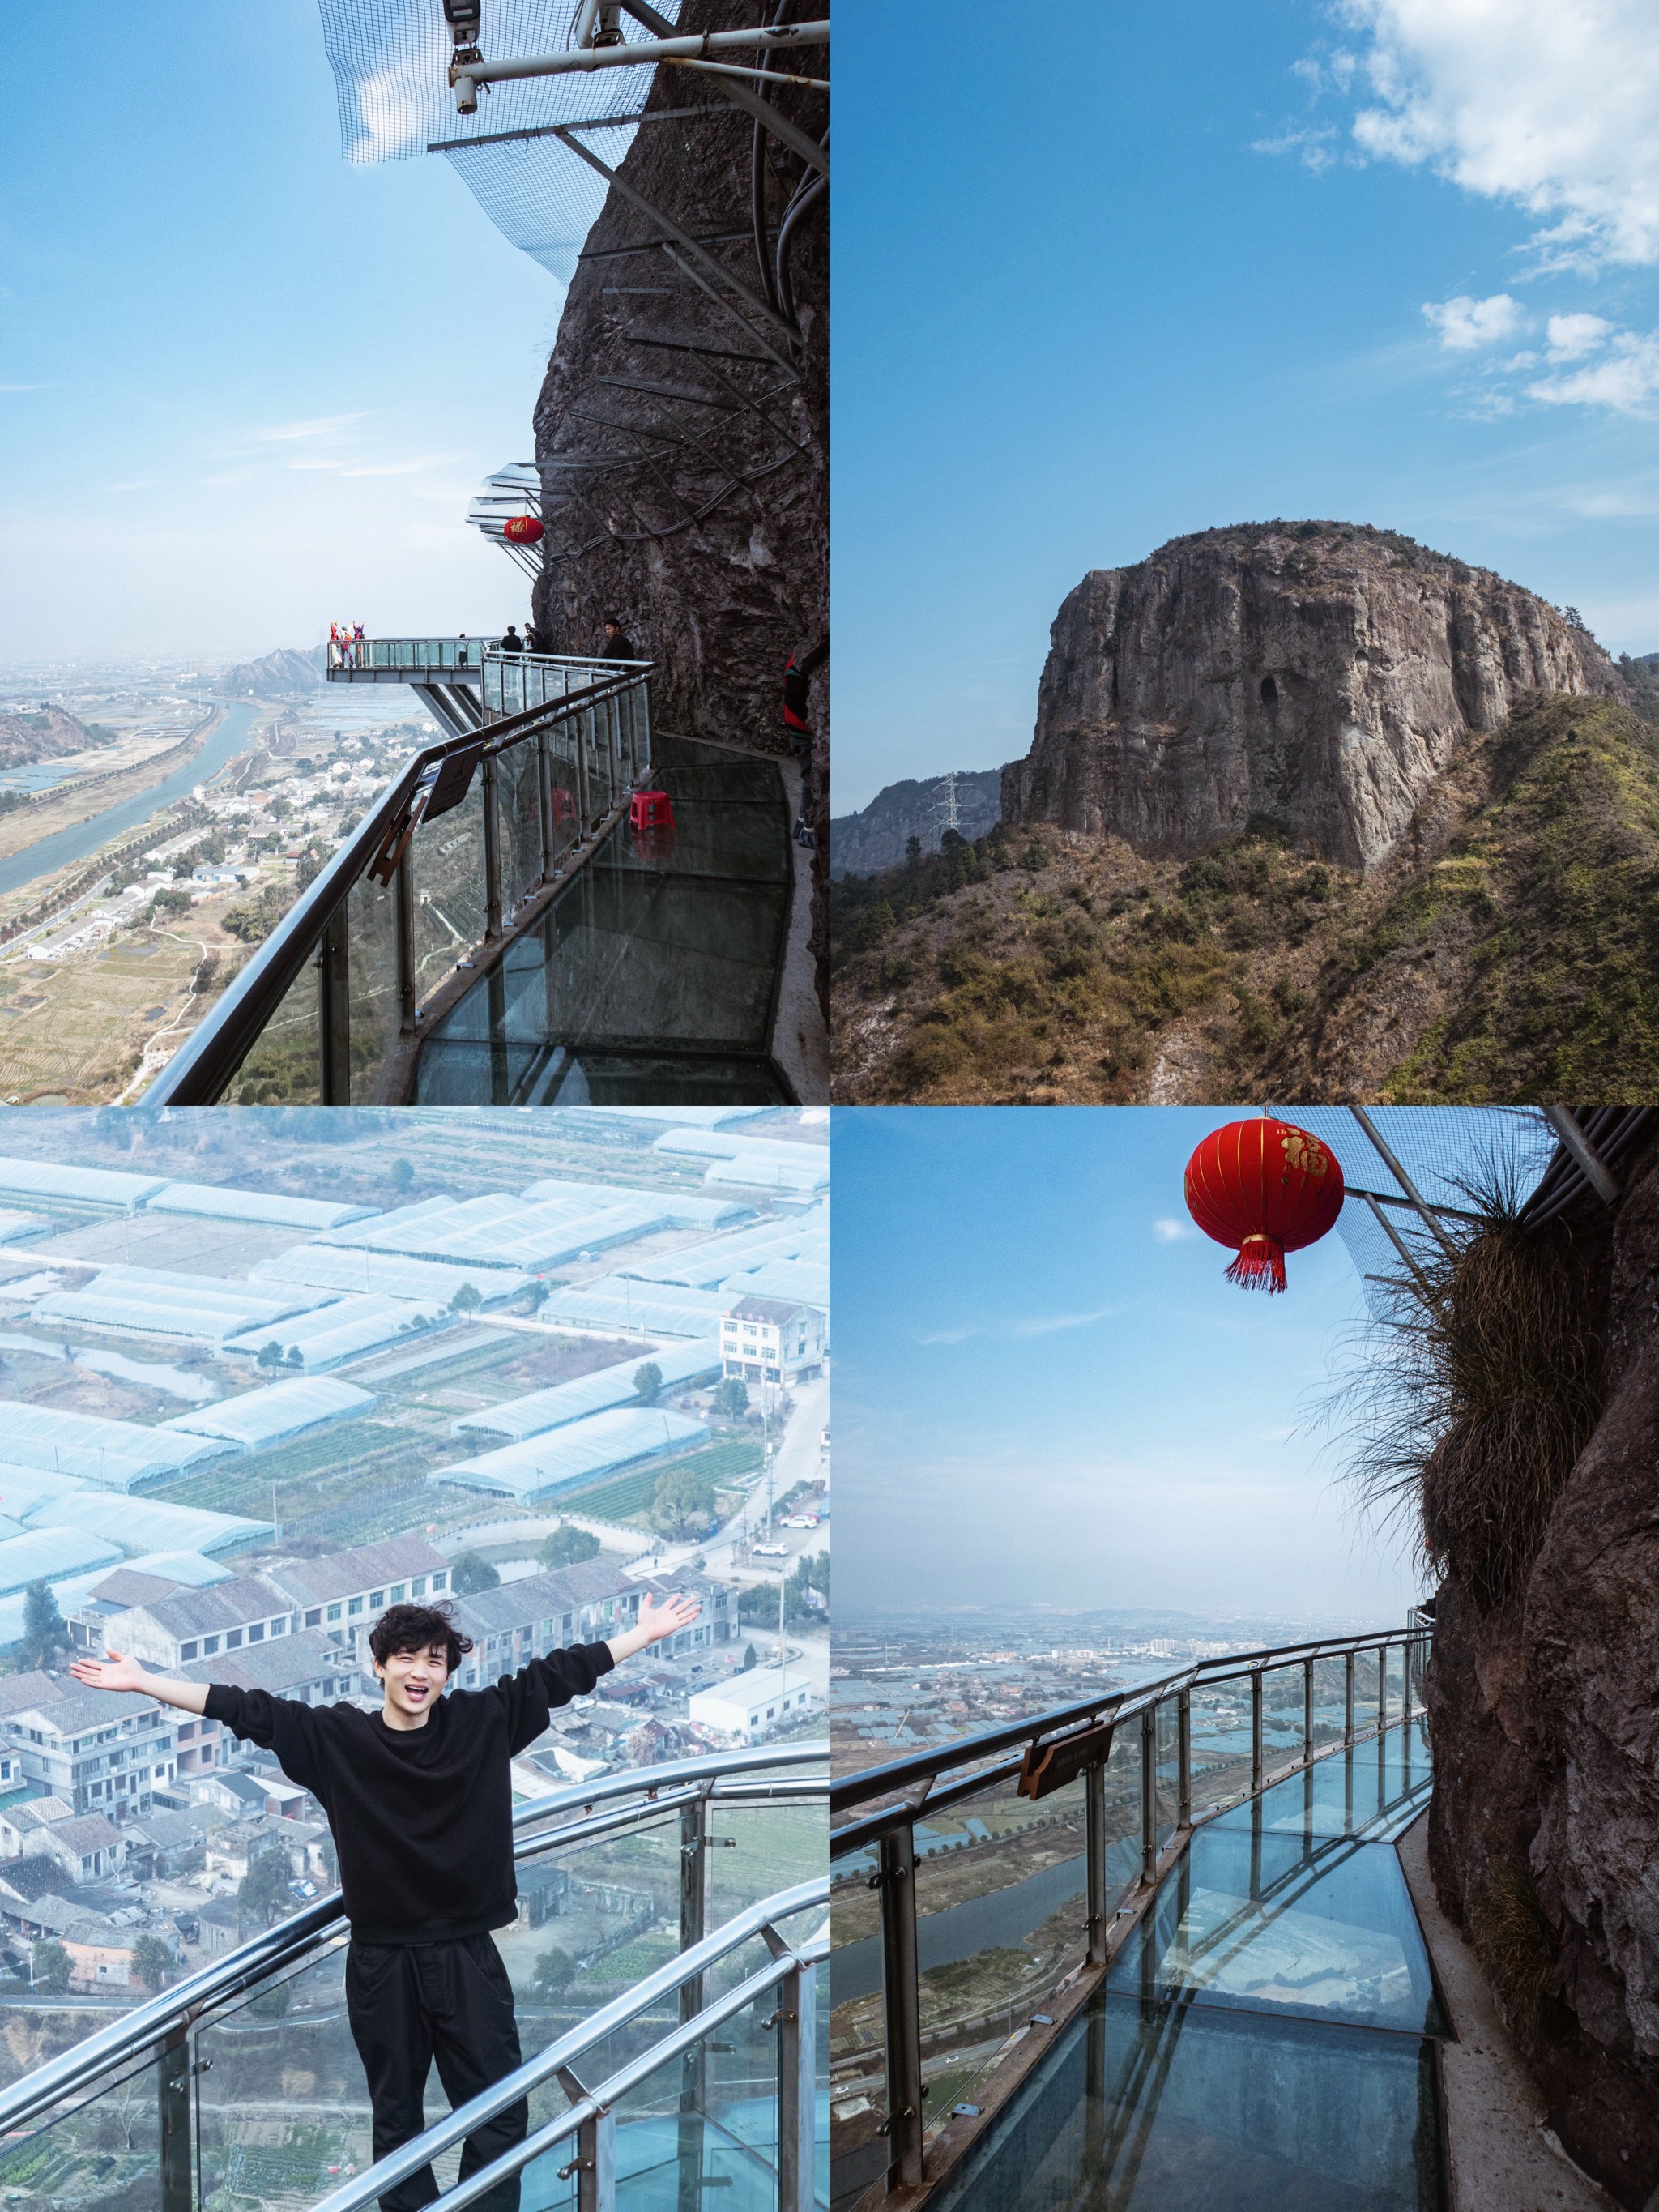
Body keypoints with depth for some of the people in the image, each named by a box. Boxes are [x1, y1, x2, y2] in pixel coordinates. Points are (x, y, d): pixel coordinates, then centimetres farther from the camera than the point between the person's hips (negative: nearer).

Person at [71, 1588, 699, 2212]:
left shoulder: (485, 1721, -4)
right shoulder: (335, 1737, -5)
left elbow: (560, 1674, 0)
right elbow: (244, 1710, -5)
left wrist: (644, 1634, 4)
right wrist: (143, 1682, -8)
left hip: (469, 1957, 0)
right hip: (382, 1962, 0)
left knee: (500, 2114, 2)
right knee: (396, 2119, 13)